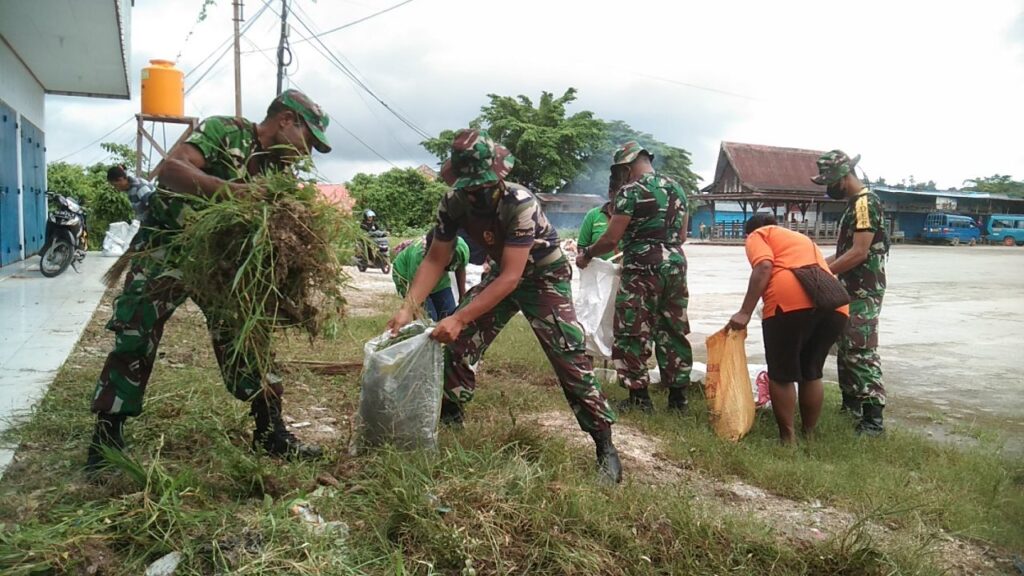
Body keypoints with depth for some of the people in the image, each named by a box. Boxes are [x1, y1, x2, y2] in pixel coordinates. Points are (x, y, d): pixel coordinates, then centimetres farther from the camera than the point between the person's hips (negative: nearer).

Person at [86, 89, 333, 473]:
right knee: (134, 338, -3)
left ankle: (270, 432, 12)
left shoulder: (281, 168, 2)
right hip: (169, 245, -5)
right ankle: (106, 437, 12)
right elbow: (171, 169, -33)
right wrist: (232, 190, -47)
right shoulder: (224, 131, -18)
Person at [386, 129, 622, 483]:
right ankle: (449, 419, 17)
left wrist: (459, 318, -40)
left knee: (570, 358, -13)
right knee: (460, 343, -3)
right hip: (502, 272, 6)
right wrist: (408, 307, -20)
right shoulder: (453, 204, -17)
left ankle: (605, 446, -3)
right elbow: (436, 260, -7)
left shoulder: (520, 203, -35)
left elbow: (511, 278, -35)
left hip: (544, 275, -5)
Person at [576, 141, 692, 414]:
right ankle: (678, 397, 18)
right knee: (674, 332, 12)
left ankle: (639, 397, 5)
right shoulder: (676, 188, 14)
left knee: (632, 334, 2)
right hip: (676, 265, 7)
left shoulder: (631, 191, -9)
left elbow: (611, 239, -10)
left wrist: (586, 254, 5)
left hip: (643, 269, -7)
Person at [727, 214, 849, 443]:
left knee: (781, 375, 7)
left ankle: (788, 438, 11)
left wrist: (745, 312, -6)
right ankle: (809, 435, 27)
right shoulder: (802, 238, 39)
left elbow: (764, 267, -3)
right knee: (812, 374, 20)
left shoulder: (758, 235, 19)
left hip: (791, 301, -6)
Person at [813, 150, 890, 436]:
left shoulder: (865, 202, -16)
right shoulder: (854, 203, 16)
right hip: (852, 289, 10)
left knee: (861, 352, -11)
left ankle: (873, 418, -8)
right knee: (846, 349, 16)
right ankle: (851, 404, 27)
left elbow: (859, 253, -22)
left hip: (864, 291, -10)